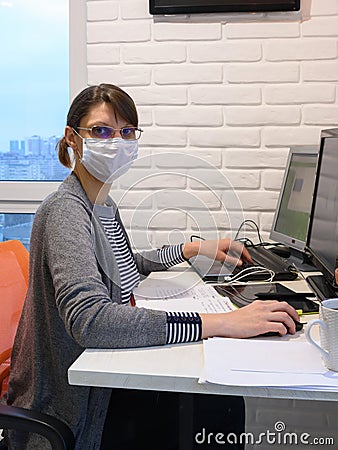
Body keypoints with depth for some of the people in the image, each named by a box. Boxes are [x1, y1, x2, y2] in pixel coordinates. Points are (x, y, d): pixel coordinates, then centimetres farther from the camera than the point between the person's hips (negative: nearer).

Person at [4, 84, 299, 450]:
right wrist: (222, 323, -37)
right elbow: (89, 319, -35)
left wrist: (192, 249, 17)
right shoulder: (65, 210, -21)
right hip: (68, 415, -8)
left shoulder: (104, 206, 7)